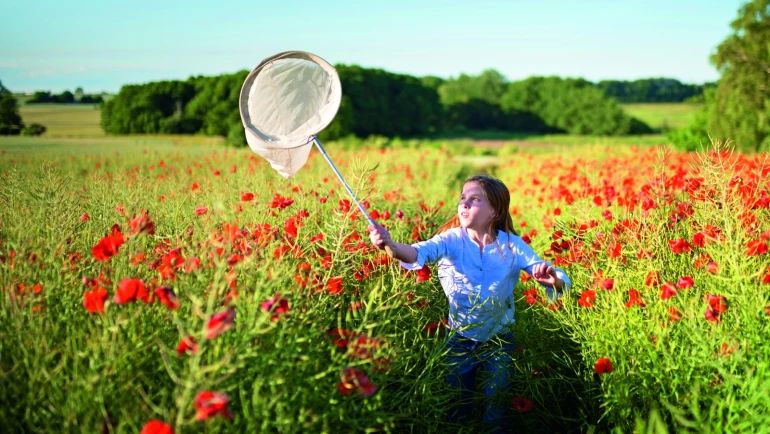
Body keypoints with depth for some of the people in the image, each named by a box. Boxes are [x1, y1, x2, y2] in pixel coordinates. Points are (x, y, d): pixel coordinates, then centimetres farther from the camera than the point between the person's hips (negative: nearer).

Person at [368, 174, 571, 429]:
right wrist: (391, 246, -59)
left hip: (499, 341, 0)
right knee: (457, 409, 11)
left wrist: (553, 279, -38)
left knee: (497, 408, 8)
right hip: (459, 340, 0)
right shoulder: (452, 240, -16)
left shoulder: (513, 246, -14)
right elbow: (422, 251, -38)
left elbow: (562, 285, -14)